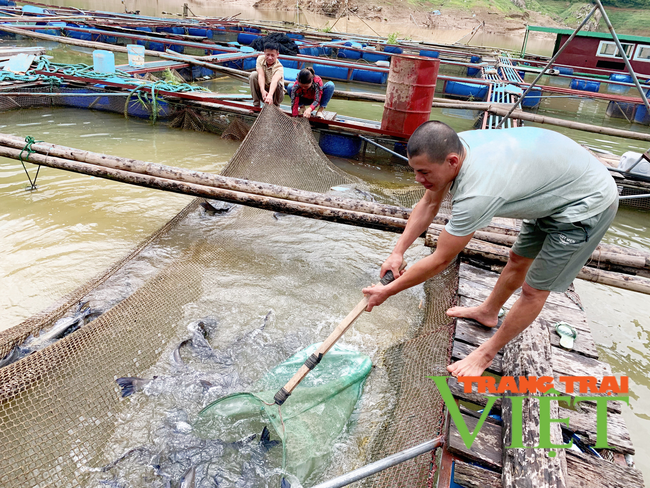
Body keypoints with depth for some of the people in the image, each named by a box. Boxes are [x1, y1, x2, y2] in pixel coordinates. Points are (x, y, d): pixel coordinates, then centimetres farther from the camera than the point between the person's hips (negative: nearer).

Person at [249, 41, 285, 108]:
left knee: (277, 83, -35)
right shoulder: (260, 59, -13)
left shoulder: (279, 68, -26)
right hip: (263, 91, 3)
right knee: (253, 75, -23)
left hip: (274, 92, -3)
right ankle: (256, 105, -15)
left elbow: (274, 81, -47)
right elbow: (261, 75, -28)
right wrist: (263, 91, -46)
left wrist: (270, 95, -66)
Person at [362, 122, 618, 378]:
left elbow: (440, 260, -29)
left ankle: (488, 352, 17)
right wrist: (397, 252, -6)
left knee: (534, 289, 1)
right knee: (518, 259, 23)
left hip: (588, 204, -8)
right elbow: (429, 205, -3)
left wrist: (387, 291, -19)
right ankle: (488, 311, 45)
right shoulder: (455, 146, -17)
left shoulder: (477, 194, -40)